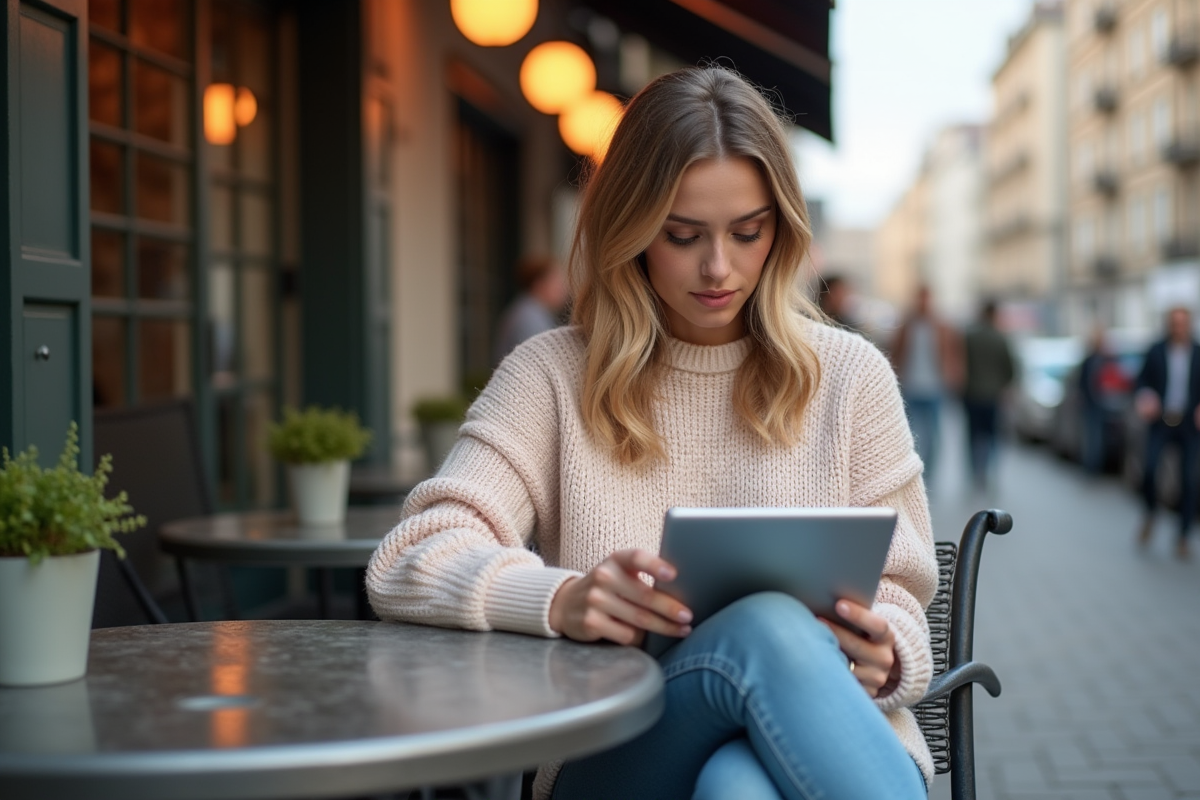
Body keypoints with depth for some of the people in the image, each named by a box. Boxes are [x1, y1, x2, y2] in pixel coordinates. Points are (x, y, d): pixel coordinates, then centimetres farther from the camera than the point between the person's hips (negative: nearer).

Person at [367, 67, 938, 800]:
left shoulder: (849, 375, 10)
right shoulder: (554, 376, 7)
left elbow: (897, 599, 11)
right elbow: (409, 564, -4)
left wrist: (883, 653, -15)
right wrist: (564, 600, -25)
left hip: (827, 736, 1)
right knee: (769, 628, -34)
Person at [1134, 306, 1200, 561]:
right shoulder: (1156, 351, 1)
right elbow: (1143, 381, 5)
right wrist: (1143, 398, -15)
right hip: (1161, 423, 0)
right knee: (1149, 469, -19)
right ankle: (1149, 516, 10)